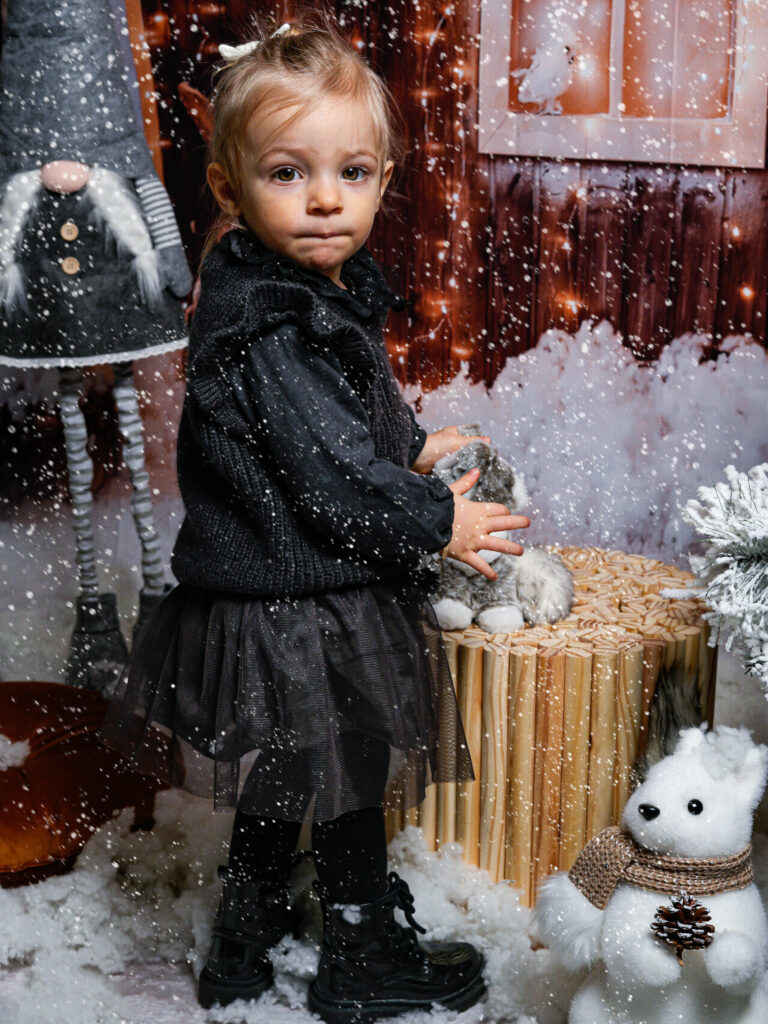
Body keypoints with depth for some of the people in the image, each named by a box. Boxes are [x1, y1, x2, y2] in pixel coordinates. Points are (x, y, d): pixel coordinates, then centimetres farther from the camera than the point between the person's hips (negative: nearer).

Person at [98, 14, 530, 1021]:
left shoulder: (323, 292, 5)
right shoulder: (266, 333, -26)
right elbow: (332, 478, -26)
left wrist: (408, 448, 15)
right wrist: (436, 521, -14)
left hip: (273, 593, 10)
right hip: (306, 626, -10)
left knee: (280, 787, 23)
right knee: (347, 790, 10)